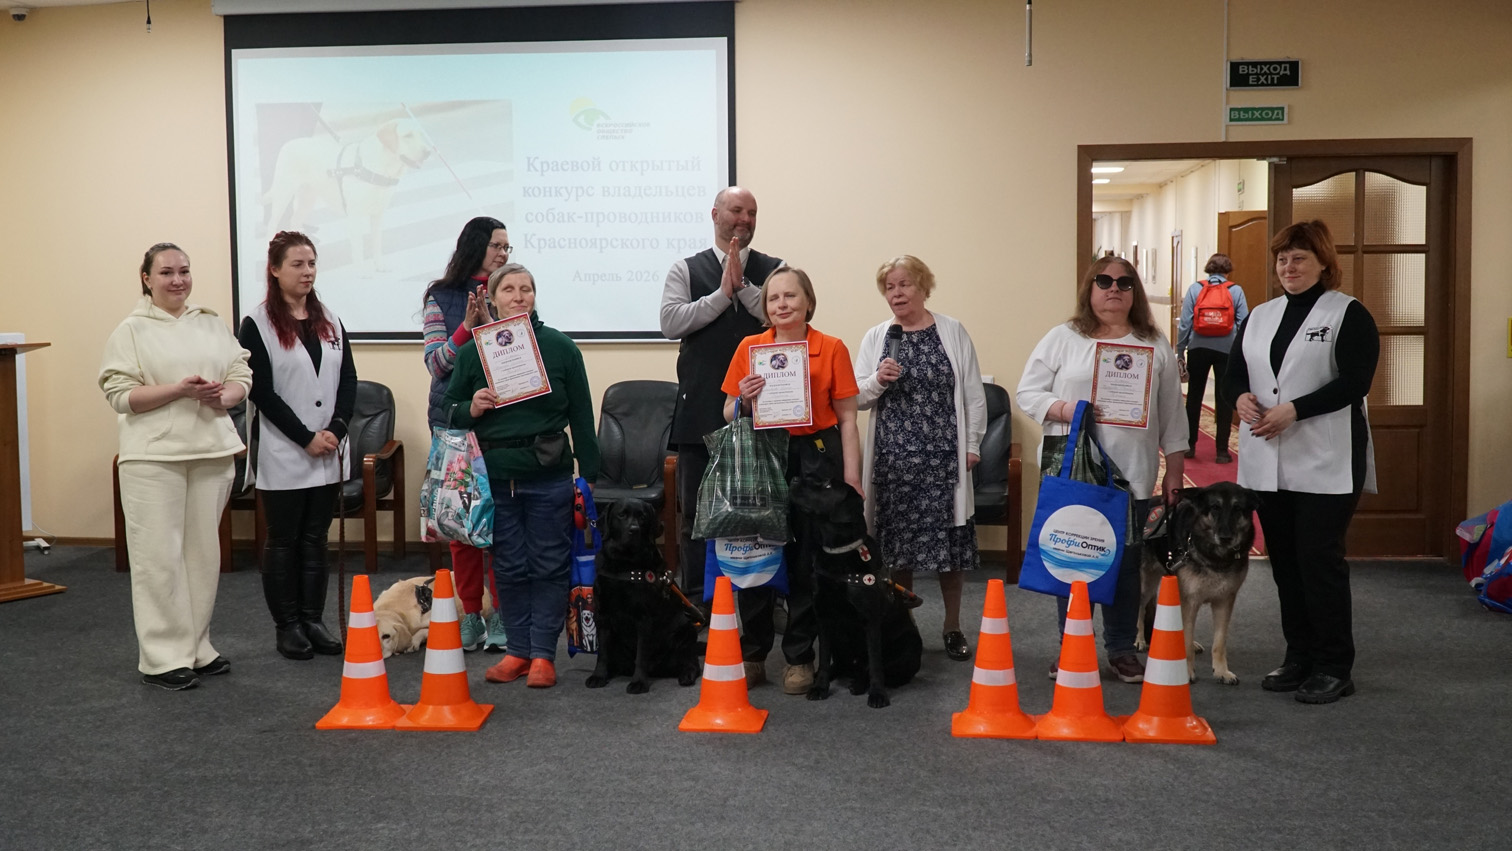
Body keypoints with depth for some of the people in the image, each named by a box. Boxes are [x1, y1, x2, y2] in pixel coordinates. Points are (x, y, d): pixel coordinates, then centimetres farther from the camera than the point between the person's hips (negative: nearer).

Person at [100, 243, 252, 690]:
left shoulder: (212, 324, 14)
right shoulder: (131, 330, 0)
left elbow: (242, 376, 12)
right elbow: (120, 395, -8)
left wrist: (224, 396, -10)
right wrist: (180, 389, -19)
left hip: (212, 452, 5)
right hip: (153, 457, -4)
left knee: (203, 552, 9)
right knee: (160, 555, -4)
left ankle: (196, 647, 20)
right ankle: (163, 657, 4)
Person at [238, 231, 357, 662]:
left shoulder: (330, 320, 11)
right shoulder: (258, 324, -4)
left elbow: (348, 381, 7)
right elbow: (262, 391, -10)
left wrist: (335, 429, -8)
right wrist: (306, 438, -14)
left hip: (328, 453, 4)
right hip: (282, 454, -4)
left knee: (316, 540, 10)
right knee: (283, 541, 4)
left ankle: (312, 620, 18)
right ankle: (287, 626, 14)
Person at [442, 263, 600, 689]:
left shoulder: (560, 347, 0)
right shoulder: (472, 351, 4)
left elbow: (581, 415, 2)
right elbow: (448, 409, 12)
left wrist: (589, 474, 1)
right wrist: (472, 408, -11)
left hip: (549, 478, -2)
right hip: (495, 478, 2)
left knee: (549, 566, 4)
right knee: (508, 568, 9)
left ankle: (543, 653, 14)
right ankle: (517, 650, 21)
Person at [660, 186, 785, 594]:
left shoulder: (774, 269, 8)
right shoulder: (686, 270, 7)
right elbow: (670, 323, -7)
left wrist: (742, 285, -12)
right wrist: (722, 293, -10)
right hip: (702, 409, 0)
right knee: (697, 510, 6)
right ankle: (696, 598, 16)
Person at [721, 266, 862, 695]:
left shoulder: (832, 349, 1)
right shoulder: (749, 348, 6)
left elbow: (847, 418, 0)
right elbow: (730, 415, 12)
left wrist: (851, 477, -6)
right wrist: (744, 401, -10)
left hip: (816, 458, -1)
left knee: (807, 562, 3)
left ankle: (799, 659, 17)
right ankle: (752, 656, 17)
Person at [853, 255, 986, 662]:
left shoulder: (952, 332, 3)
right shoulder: (875, 338, 8)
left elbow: (973, 393, 5)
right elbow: (856, 398, 7)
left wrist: (972, 444, 1)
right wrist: (877, 381, -12)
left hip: (942, 456, -1)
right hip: (893, 457, 2)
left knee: (949, 541, 2)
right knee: (896, 542, 6)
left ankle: (953, 627, 18)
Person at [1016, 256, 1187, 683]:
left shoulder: (1156, 345, 9)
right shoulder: (1062, 338, 3)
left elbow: (1171, 413, 10)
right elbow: (1027, 393, 1)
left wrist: (1174, 471, 7)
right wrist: (1062, 409, -17)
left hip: (1133, 477, 2)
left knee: (1127, 565, 7)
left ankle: (1121, 649, 21)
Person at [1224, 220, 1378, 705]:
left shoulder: (1349, 315, -3)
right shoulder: (1260, 316, 15)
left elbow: (1354, 382, -12)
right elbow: (1235, 370, 14)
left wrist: (1294, 409, -21)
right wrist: (1241, 398, -8)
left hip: (1325, 464, -6)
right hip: (1268, 463, 6)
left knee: (1320, 560, -5)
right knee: (1285, 562, 10)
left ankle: (1334, 668, 7)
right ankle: (1299, 658, 21)